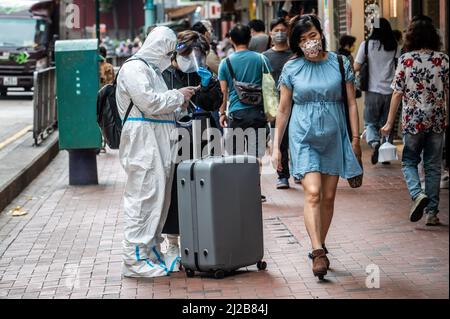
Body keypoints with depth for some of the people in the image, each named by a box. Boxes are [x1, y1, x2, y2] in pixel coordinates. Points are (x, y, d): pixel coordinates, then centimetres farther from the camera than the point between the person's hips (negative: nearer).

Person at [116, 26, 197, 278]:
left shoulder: (152, 69, 25)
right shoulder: (134, 68, -8)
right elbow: (149, 102, -17)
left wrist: (179, 102, 14)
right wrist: (178, 97, -5)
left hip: (159, 144, 10)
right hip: (143, 142, -10)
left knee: (159, 197, 12)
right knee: (144, 198, -10)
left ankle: (152, 251, 20)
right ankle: (135, 259, -7)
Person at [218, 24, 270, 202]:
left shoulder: (226, 62, 1)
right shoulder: (261, 59, 2)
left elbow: (223, 91, 4)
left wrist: (222, 113, 15)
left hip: (236, 113, 0)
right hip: (257, 111, 1)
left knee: (236, 155, 7)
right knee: (255, 154, 5)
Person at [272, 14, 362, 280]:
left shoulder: (340, 64, 3)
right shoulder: (292, 69, 2)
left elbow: (351, 103, 5)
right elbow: (283, 110, 7)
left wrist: (355, 138, 0)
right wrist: (276, 146, 6)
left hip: (334, 135, 2)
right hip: (304, 136, -2)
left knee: (329, 196, 5)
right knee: (313, 192, -16)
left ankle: (319, 248, 20)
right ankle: (319, 252, -20)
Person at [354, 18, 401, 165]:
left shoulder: (367, 44, -3)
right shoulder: (395, 47, 1)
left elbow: (356, 67, -1)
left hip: (373, 91, -2)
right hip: (390, 91, 2)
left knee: (370, 122, 8)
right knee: (387, 124, 13)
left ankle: (374, 142, -19)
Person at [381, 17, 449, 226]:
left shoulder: (406, 60, -5)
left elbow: (397, 93, -5)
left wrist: (389, 123, 2)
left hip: (412, 120, -2)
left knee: (409, 162, 13)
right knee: (433, 166, 10)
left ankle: (418, 194, -13)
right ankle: (432, 212, 9)